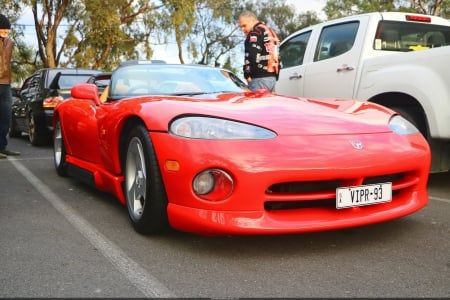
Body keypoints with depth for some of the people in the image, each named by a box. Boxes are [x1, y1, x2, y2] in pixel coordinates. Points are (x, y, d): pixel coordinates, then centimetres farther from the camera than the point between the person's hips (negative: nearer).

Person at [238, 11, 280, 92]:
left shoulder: (255, 32, -6)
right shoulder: (271, 31, 25)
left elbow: (252, 56, -18)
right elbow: (276, 56, 27)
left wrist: (247, 75, -8)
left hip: (260, 79, -10)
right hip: (273, 77, 10)